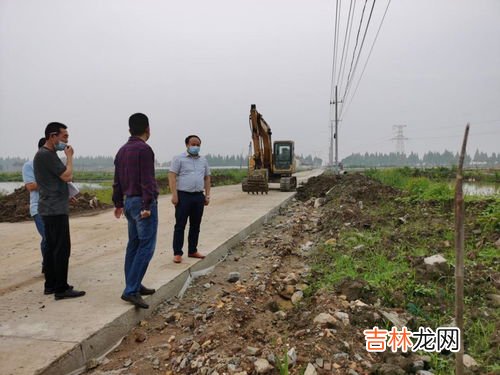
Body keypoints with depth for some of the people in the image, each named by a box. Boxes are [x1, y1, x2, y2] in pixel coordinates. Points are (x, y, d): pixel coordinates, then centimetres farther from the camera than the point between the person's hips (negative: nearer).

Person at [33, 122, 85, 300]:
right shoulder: (46, 155, -15)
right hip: (55, 210, -11)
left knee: (52, 247, 13)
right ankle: (61, 289, -4)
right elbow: (67, 176, -18)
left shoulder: (45, 154, 18)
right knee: (62, 248, -8)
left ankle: (51, 285, 21)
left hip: (50, 209, 11)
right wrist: (69, 156, -6)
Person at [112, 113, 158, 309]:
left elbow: (117, 180, 18)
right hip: (143, 202, -9)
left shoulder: (122, 150, 14)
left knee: (134, 245, 13)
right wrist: (147, 205, -20)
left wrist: (118, 203, 25)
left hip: (129, 201, 9)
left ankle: (134, 286, 20)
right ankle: (131, 290, -10)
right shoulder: (144, 149, -12)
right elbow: (146, 180, -18)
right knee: (146, 246, -7)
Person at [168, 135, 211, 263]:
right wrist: (174, 195, -15)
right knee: (180, 225, -2)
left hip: (199, 196, 5)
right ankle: (177, 253, 3)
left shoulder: (203, 161, 15)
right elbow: (172, 176, -7)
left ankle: (192, 251, 21)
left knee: (195, 225, 10)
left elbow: (207, 178, 18)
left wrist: (207, 195, 10)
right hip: (183, 196, -5)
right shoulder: (179, 158, -1)